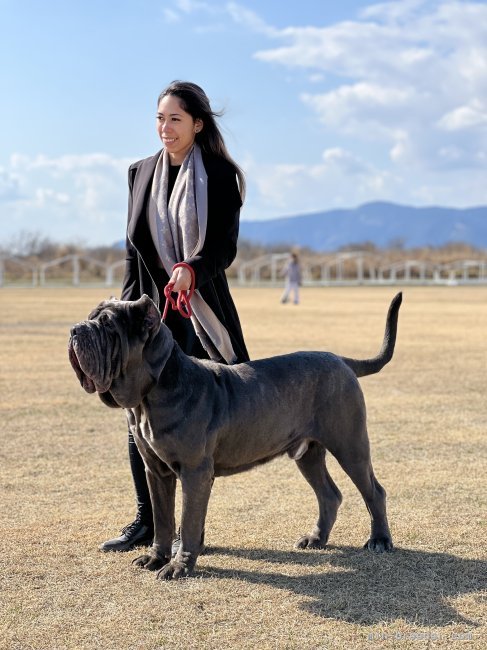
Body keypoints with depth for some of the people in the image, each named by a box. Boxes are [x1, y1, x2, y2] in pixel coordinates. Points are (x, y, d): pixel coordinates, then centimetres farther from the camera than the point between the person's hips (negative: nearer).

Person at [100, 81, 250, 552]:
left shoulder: (221, 175, -3)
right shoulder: (142, 173, 10)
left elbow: (224, 247, -10)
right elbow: (134, 249, 13)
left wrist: (192, 270, -30)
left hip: (203, 310, -4)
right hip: (152, 308, 4)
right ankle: (147, 521, 11)